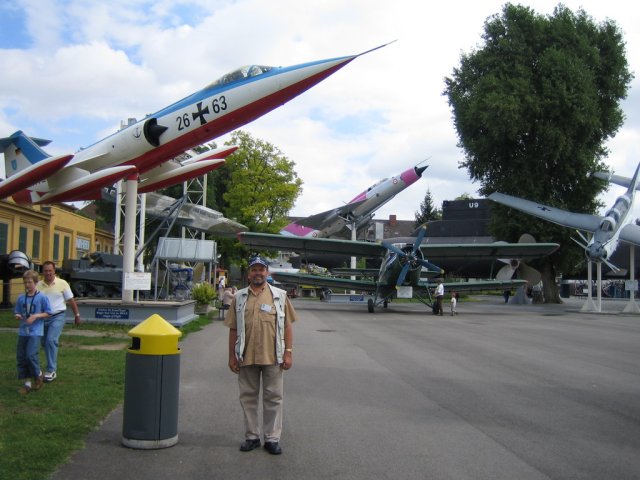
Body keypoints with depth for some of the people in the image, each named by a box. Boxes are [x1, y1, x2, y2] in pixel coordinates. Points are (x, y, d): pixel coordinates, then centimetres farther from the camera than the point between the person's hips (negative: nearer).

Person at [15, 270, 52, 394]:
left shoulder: (42, 297, -6)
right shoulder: (21, 298, 7)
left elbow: (48, 313, -3)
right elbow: (17, 313, 14)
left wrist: (36, 316, -16)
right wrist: (17, 316, -8)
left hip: (36, 332, -5)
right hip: (23, 331, 5)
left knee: (31, 355, -14)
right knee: (20, 357, 5)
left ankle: (39, 376, 12)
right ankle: (27, 382, 17)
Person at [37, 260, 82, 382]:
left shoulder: (62, 283, -4)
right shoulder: (38, 285, 2)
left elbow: (71, 300, 2)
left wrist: (77, 315, 2)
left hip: (57, 316, -4)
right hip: (43, 317, 4)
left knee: (51, 340, -20)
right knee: (45, 343, 11)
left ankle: (51, 370, -15)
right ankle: (53, 367, 31)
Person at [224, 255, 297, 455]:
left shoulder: (280, 296, 3)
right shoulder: (239, 297, 7)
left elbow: (287, 326, 2)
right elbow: (233, 329, 7)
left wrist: (288, 353, -4)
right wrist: (232, 356, 3)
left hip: (272, 356, -1)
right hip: (246, 356, 2)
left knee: (273, 397, 4)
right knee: (248, 397, 10)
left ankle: (272, 438, 15)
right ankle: (252, 436, 23)